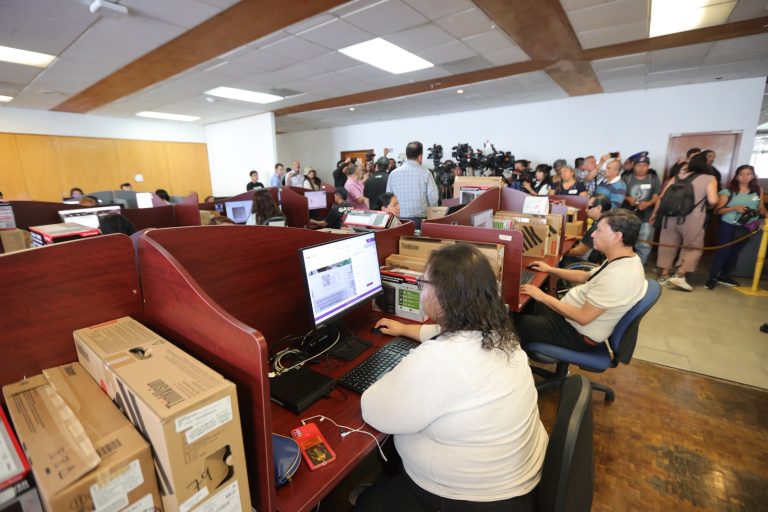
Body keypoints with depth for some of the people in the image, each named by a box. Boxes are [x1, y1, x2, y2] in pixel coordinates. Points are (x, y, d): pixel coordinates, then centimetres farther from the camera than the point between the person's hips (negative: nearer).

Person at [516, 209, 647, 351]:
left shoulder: (618, 275, -31)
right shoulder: (623, 261, 0)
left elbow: (583, 317, -29)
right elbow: (585, 277, 15)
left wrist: (543, 297, -21)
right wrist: (550, 269, 16)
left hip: (578, 333, -9)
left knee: (516, 323, -8)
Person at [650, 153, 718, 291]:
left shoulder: (677, 177, 12)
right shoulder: (710, 179, 3)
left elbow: (662, 197, 9)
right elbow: (713, 201, -10)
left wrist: (654, 213, 17)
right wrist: (707, 206, 12)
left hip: (671, 215, 3)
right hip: (692, 219, -3)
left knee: (668, 245, 12)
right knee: (693, 247, 11)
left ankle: (664, 275, 16)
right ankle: (679, 275, -1)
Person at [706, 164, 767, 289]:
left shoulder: (758, 191, 4)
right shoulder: (728, 191, -8)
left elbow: (761, 209, 9)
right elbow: (718, 210, -11)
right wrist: (734, 208, -24)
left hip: (745, 228, 5)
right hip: (728, 226, -4)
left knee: (735, 252, 13)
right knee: (722, 251, -7)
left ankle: (724, 276, 26)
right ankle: (712, 278, -2)